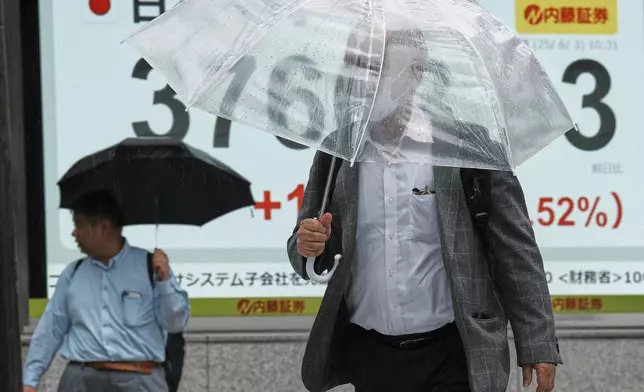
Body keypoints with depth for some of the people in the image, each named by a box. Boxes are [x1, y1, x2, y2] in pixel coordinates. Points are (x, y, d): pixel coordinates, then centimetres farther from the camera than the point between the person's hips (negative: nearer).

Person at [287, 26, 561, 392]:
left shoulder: (470, 146, -6)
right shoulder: (336, 151, 4)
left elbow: (516, 252, -5)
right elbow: (310, 259, 11)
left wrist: (539, 347, -7)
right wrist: (308, 246, -12)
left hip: (451, 359, -4)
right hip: (369, 357, 4)